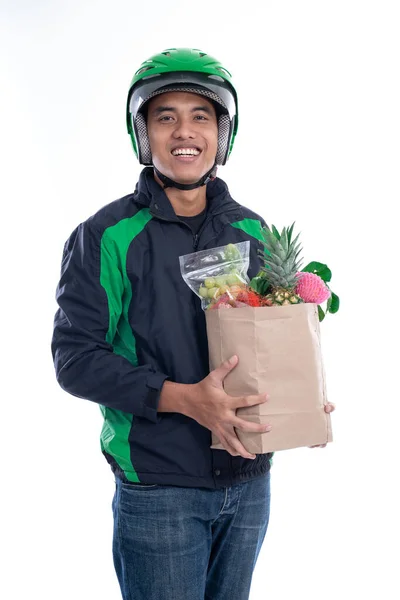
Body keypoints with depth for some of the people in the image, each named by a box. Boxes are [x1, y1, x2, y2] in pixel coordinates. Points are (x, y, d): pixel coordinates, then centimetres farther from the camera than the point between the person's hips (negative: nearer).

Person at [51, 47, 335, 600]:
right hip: (157, 488, -4)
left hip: (249, 481, 5)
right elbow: (74, 357, -12)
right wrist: (183, 398, -24)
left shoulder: (252, 231, 5)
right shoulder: (108, 236, -8)